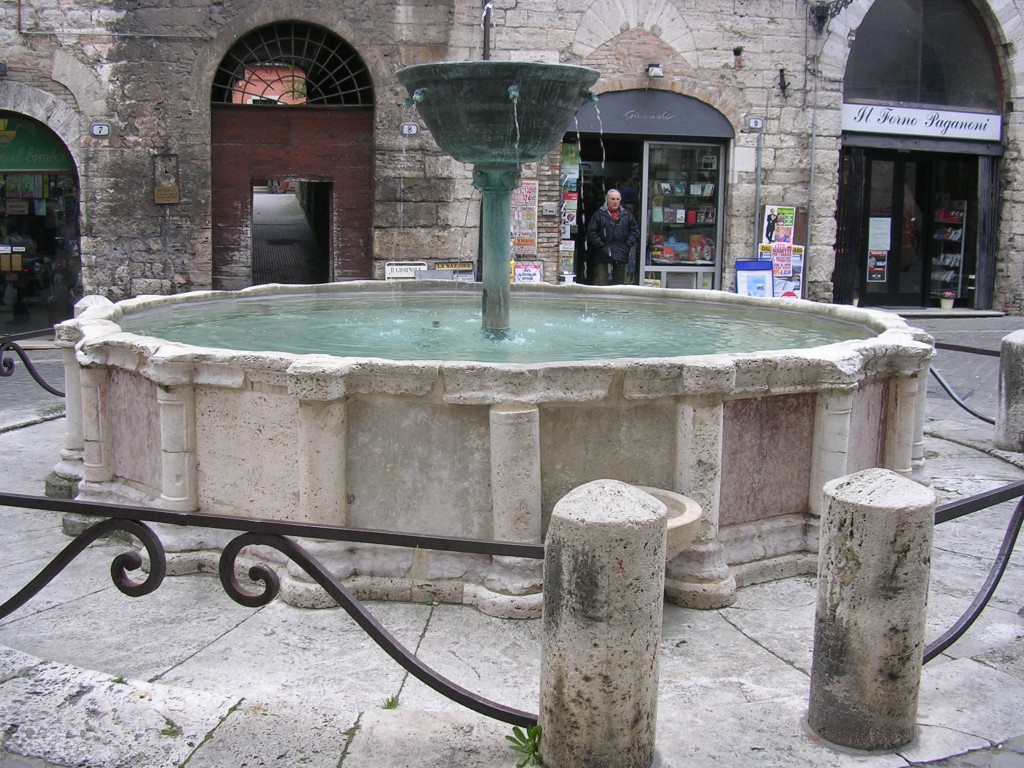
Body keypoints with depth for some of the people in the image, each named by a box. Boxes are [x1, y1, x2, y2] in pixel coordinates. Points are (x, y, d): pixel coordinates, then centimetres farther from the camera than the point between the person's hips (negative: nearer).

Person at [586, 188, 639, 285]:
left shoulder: (627, 215, 11)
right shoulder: (599, 214, 2)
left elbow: (635, 230, 12)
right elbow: (591, 232, -2)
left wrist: (628, 245, -1)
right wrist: (600, 246, -10)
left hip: (621, 255, 3)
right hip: (603, 256, -3)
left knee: (619, 283, 8)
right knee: (601, 284, -7)